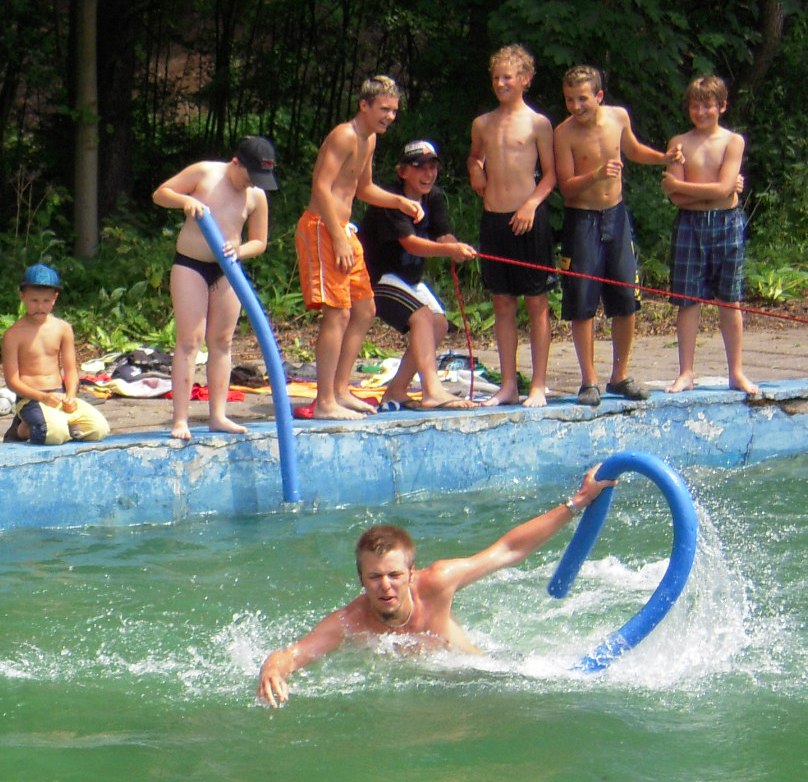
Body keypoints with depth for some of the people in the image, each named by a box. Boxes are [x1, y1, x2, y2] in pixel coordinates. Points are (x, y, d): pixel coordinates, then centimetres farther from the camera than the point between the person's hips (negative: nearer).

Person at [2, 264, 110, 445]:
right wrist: (43, 397, -20)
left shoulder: (63, 328, 8)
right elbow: (12, 380, -8)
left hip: (61, 396, 5)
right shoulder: (14, 335, -5)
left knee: (99, 428, -15)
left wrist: (70, 397, -11)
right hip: (31, 399, -5)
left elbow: (70, 370, 9)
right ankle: (23, 429, 0)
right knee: (54, 433, -35)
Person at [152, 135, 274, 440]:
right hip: (190, 265, -4)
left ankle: (218, 415, 13)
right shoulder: (203, 173, -9)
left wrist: (239, 250, -17)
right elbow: (160, 194, -4)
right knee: (189, 340, -9)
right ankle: (180, 420, -10)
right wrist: (185, 200, -25)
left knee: (222, 341, 6)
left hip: (227, 270, 4)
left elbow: (259, 242, 5)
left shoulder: (257, 197, -1)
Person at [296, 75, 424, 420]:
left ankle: (340, 391, 20)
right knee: (338, 313, -14)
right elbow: (321, 187, -22)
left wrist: (400, 202, 14)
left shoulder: (369, 140, 16)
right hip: (322, 227, -10)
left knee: (364, 310, 14)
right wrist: (339, 239, -25)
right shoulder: (345, 136, -14)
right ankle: (325, 402, -13)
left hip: (343, 230, 10)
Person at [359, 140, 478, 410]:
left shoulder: (434, 197, 2)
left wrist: (457, 248, -33)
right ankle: (432, 390, -35)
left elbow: (443, 236, -8)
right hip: (377, 277, -9)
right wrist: (449, 250, -50)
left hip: (408, 278, 9)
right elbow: (410, 243, -35)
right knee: (422, 315, -25)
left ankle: (396, 390, 9)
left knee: (439, 323, 1)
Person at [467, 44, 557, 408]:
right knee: (503, 304, 7)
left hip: (528, 219, -4)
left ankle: (538, 386, 2)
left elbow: (550, 174, 0)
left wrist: (532, 203, -15)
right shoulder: (482, 125, 12)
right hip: (493, 218, 5)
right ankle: (508, 385, 12)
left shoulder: (538, 124, 0)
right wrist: (475, 174, 3)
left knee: (536, 303, -1)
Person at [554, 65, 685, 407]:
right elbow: (566, 186, -14)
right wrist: (596, 175, -31)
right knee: (582, 304, -5)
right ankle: (589, 381, 4)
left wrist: (664, 158, 4)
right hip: (582, 220, -4)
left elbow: (633, 151, 20)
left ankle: (621, 376, 17)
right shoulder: (564, 133, -12)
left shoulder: (619, 117, -1)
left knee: (626, 301, 5)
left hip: (616, 215, 4)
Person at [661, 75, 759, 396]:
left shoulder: (733, 141, 0)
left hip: (727, 224, -1)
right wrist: (713, 191, -13)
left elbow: (724, 189, -12)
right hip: (690, 225, 1)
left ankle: (737, 372, 11)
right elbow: (676, 197, -6)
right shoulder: (680, 143, 3)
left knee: (730, 300, 5)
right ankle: (686, 373, 8)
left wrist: (680, 185, -8)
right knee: (687, 300, 2)